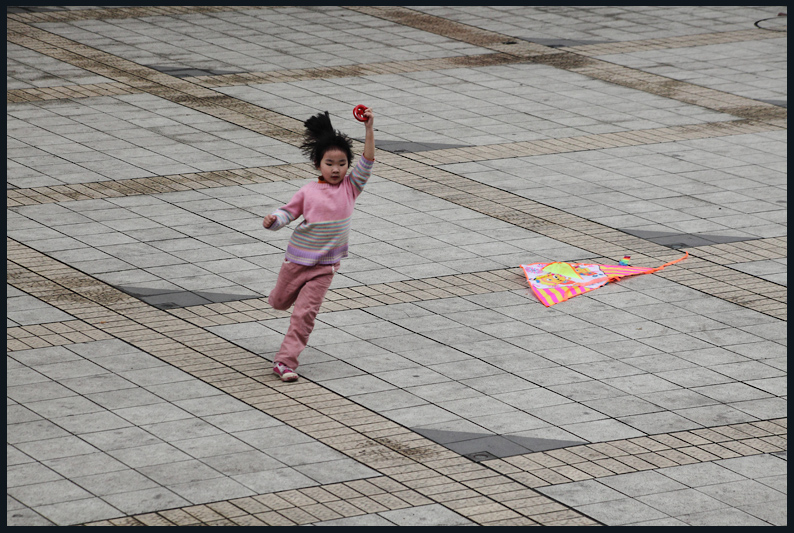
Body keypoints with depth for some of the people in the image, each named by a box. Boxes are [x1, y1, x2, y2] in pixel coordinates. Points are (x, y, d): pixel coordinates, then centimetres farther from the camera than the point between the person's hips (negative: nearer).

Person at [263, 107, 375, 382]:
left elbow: (367, 161, -12)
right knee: (279, 302, 18)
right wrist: (273, 220, -25)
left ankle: (285, 361, -8)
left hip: (325, 265, -1)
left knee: (305, 313, -10)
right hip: (297, 258, 1)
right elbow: (288, 212, -2)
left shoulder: (350, 187, -3)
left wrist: (369, 129, -22)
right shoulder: (308, 192, -5)